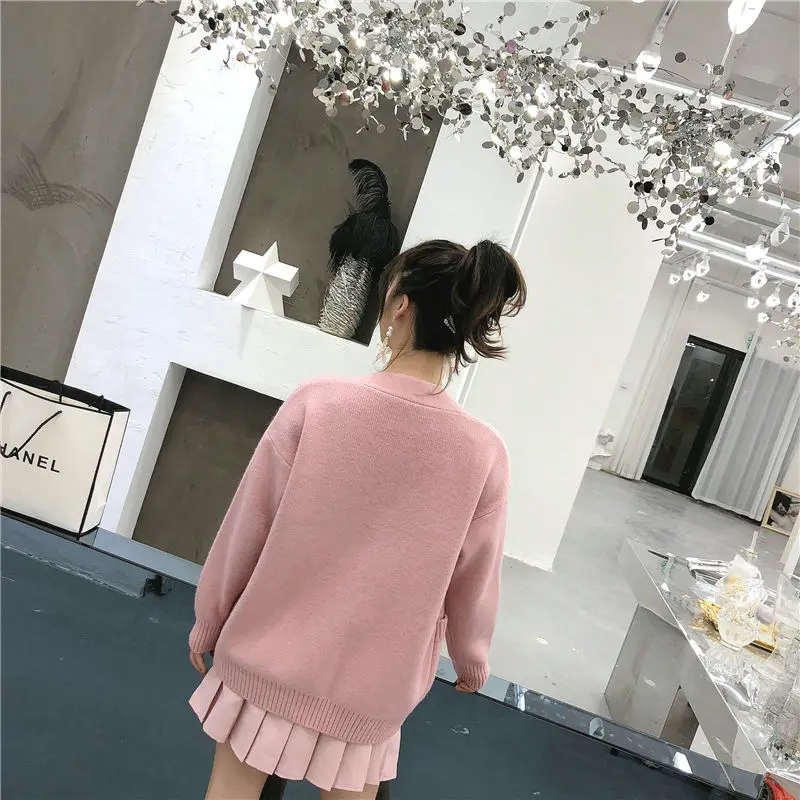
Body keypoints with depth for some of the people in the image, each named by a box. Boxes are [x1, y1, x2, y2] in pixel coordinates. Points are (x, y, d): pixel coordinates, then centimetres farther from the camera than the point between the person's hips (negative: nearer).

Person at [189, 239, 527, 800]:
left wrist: (209, 621, 7)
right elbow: (472, 585, -5)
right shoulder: (484, 455, -17)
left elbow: (244, 530, -10)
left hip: (267, 660, 0)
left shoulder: (316, 405, -20)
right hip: (368, 690, 1)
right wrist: (472, 661, 16)